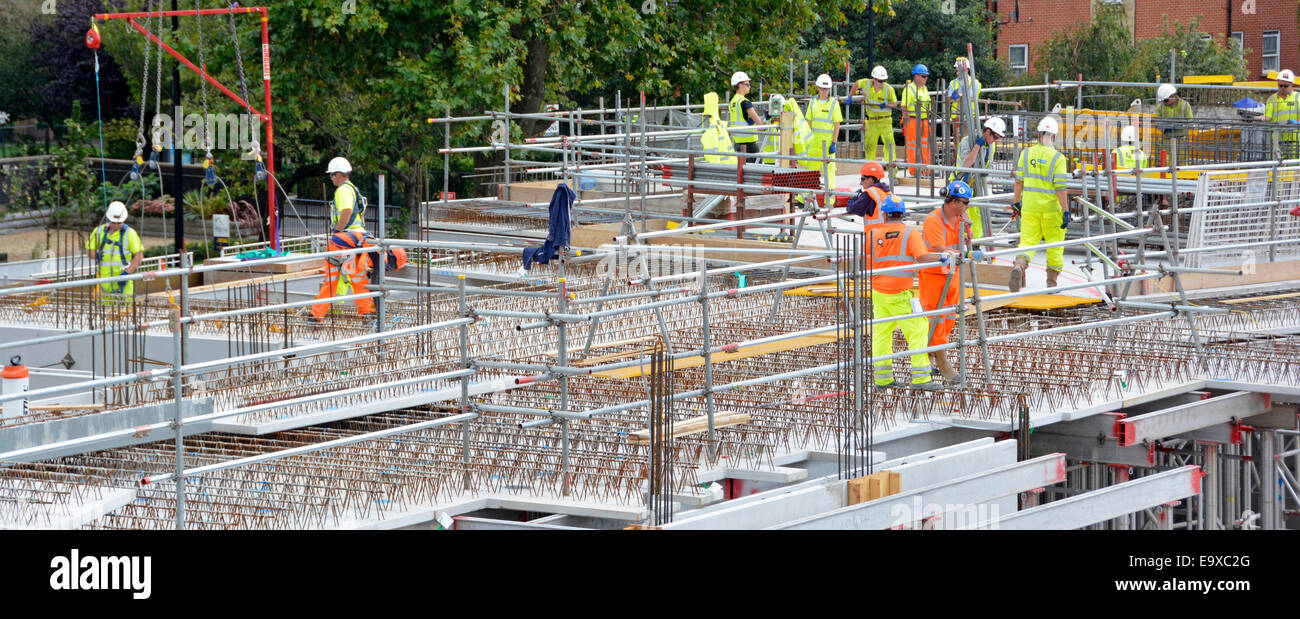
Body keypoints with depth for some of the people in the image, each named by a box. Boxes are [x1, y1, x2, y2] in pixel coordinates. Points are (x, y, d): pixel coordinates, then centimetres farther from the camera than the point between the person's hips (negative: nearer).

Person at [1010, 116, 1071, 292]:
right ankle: (1051, 282, 18)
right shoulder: (1057, 158, -10)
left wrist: (1015, 202, 16)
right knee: (1054, 245, 11)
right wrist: (1066, 211, -10)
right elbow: (1060, 188, -13)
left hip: (1029, 206, 3)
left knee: (1028, 241, 3)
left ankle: (1019, 266, -26)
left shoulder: (1026, 153, 1)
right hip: (1051, 207, -3)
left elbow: (1019, 181, 5)